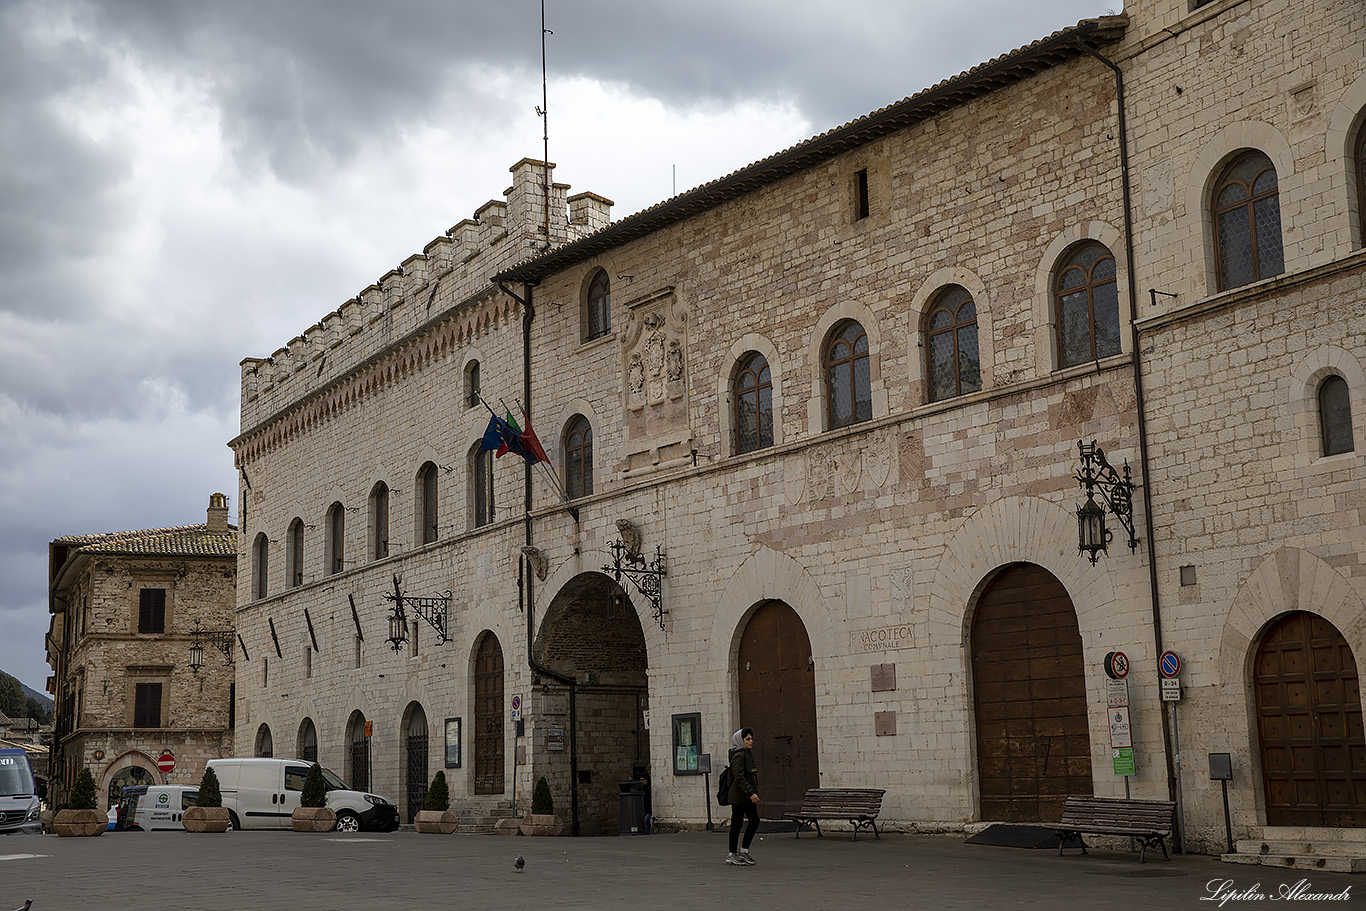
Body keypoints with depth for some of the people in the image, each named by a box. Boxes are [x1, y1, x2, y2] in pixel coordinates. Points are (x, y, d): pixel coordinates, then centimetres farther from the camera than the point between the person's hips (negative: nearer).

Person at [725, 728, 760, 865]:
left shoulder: (748, 754, 16)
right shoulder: (738, 755, -15)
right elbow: (739, 777, -23)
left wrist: (754, 792, 20)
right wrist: (751, 793, -27)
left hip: (748, 797, 10)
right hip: (739, 796, -10)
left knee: (754, 820, 7)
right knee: (737, 823, -3)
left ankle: (744, 849, 15)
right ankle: (732, 854, 5)